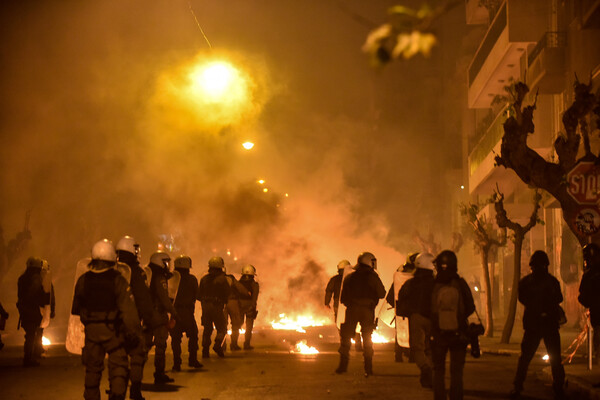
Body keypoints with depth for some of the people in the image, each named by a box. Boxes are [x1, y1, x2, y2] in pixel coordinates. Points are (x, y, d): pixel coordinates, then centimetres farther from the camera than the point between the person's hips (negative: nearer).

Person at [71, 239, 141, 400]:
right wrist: (134, 332, -11)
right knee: (118, 366, 2)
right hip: (112, 331, -3)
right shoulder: (118, 280, -11)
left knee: (93, 368, 14)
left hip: (91, 330, 4)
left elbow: (76, 309, 13)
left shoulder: (83, 280, 1)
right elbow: (128, 309, -15)